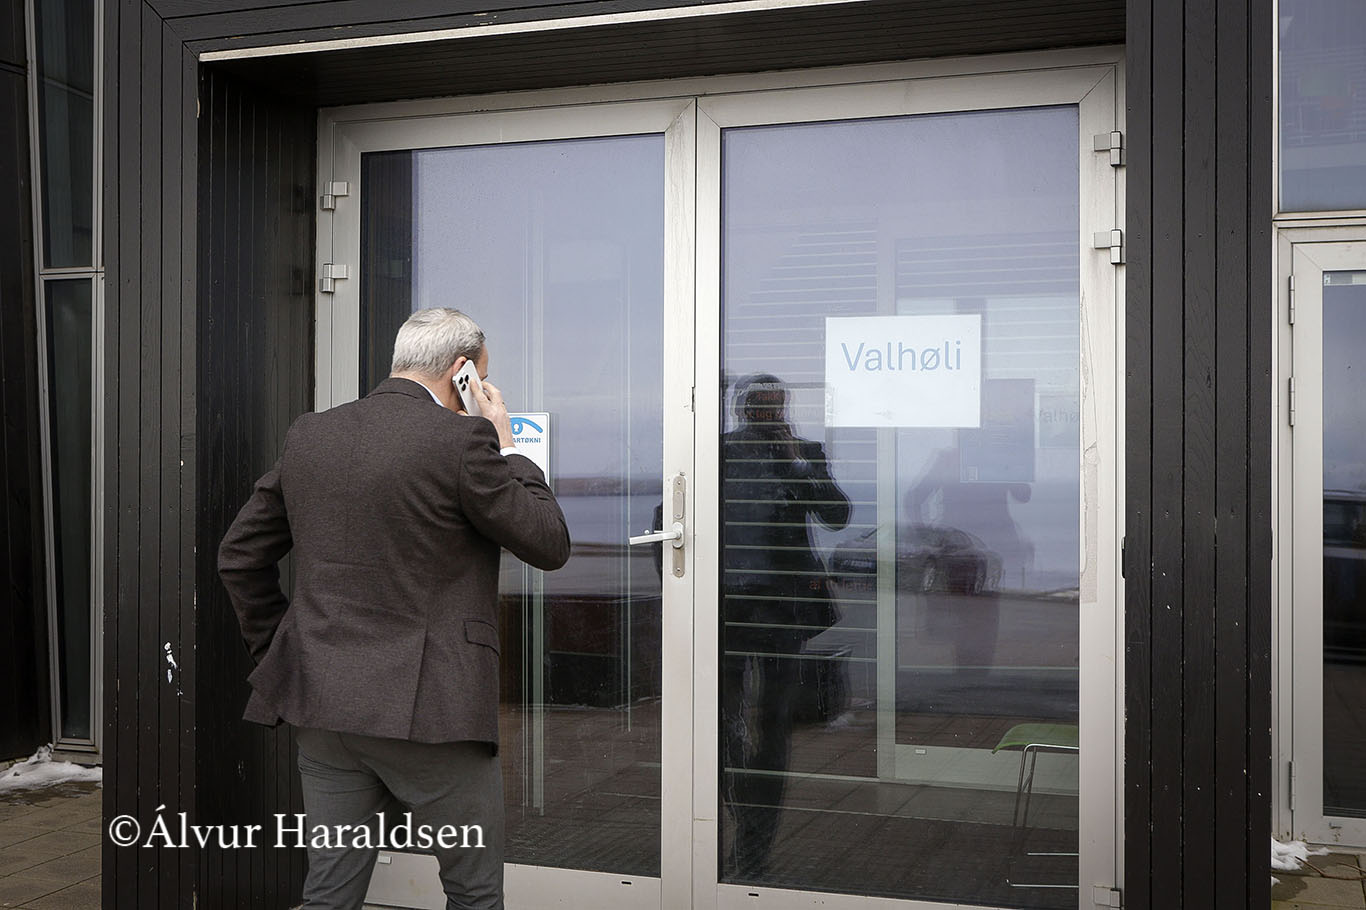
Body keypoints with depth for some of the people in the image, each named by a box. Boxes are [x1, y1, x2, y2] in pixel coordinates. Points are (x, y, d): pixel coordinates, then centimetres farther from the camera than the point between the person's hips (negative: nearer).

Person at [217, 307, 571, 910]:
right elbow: (550, 546, -4)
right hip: (429, 708, -6)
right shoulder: (461, 439, -12)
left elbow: (239, 556, 14)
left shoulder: (307, 435, 8)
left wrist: (276, 649, 21)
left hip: (322, 705, 6)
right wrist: (507, 446, 5)